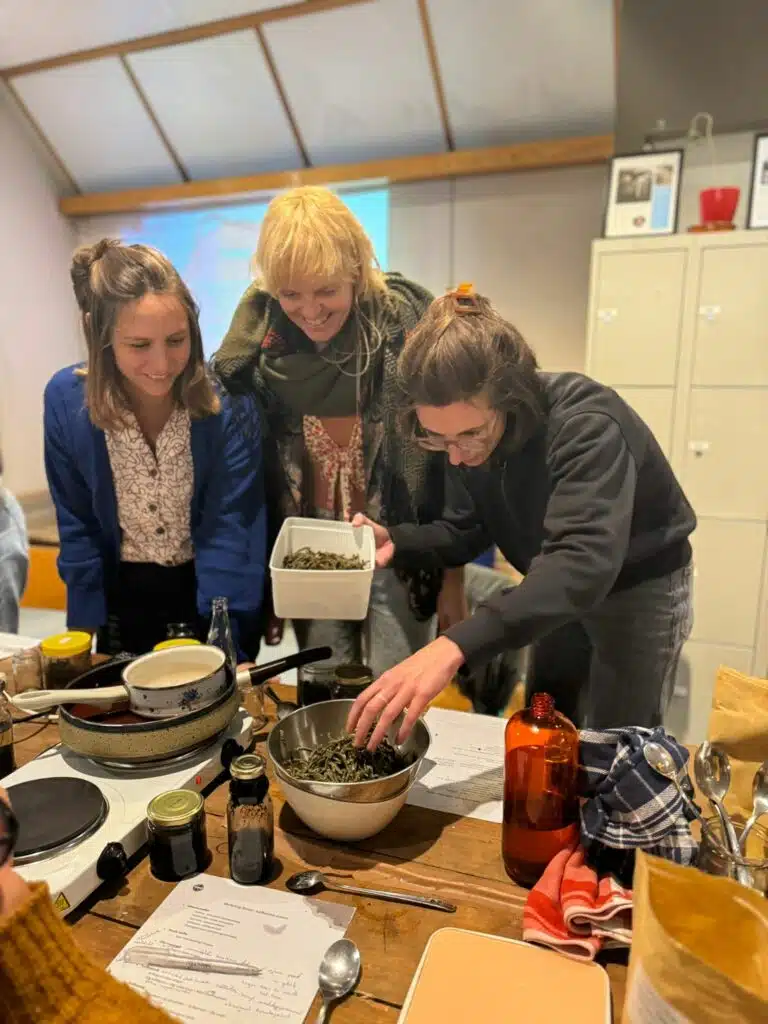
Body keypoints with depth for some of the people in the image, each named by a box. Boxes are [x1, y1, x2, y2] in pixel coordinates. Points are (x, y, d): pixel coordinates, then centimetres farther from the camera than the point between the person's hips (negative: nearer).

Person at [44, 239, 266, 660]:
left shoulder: (228, 399, -22)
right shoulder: (65, 400, -15)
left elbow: (232, 527, -21)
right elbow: (77, 526, -5)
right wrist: (87, 626, -3)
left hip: (215, 588, -2)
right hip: (124, 592, 2)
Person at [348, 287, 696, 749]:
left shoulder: (585, 425, -37)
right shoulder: (469, 433, -15)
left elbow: (585, 560, -50)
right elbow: (467, 531, -5)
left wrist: (455, 646, -61)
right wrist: (395, 541, -25)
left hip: (640, 590, -6)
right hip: (562, 593, 6)